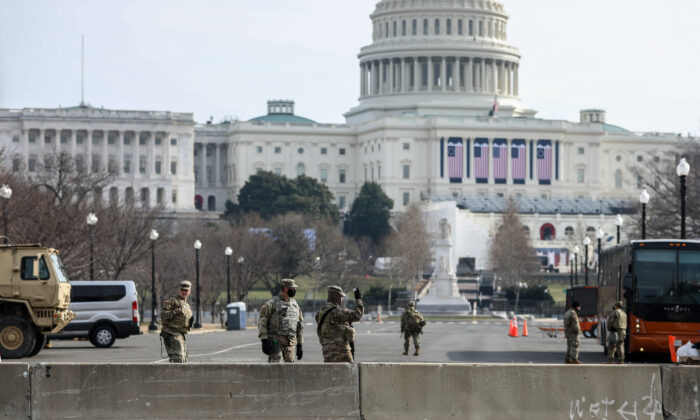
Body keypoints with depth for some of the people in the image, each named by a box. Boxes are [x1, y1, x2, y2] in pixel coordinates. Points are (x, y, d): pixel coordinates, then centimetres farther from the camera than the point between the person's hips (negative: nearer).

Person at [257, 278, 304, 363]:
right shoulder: (272, 303, -4)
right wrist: (264, 341, -15)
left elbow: (300, 325, 19)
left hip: (290, 343, 5)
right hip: (276, 341, -5)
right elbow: (262, 322, -7)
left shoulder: (295, 304, 14)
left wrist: (299, 345, 16)